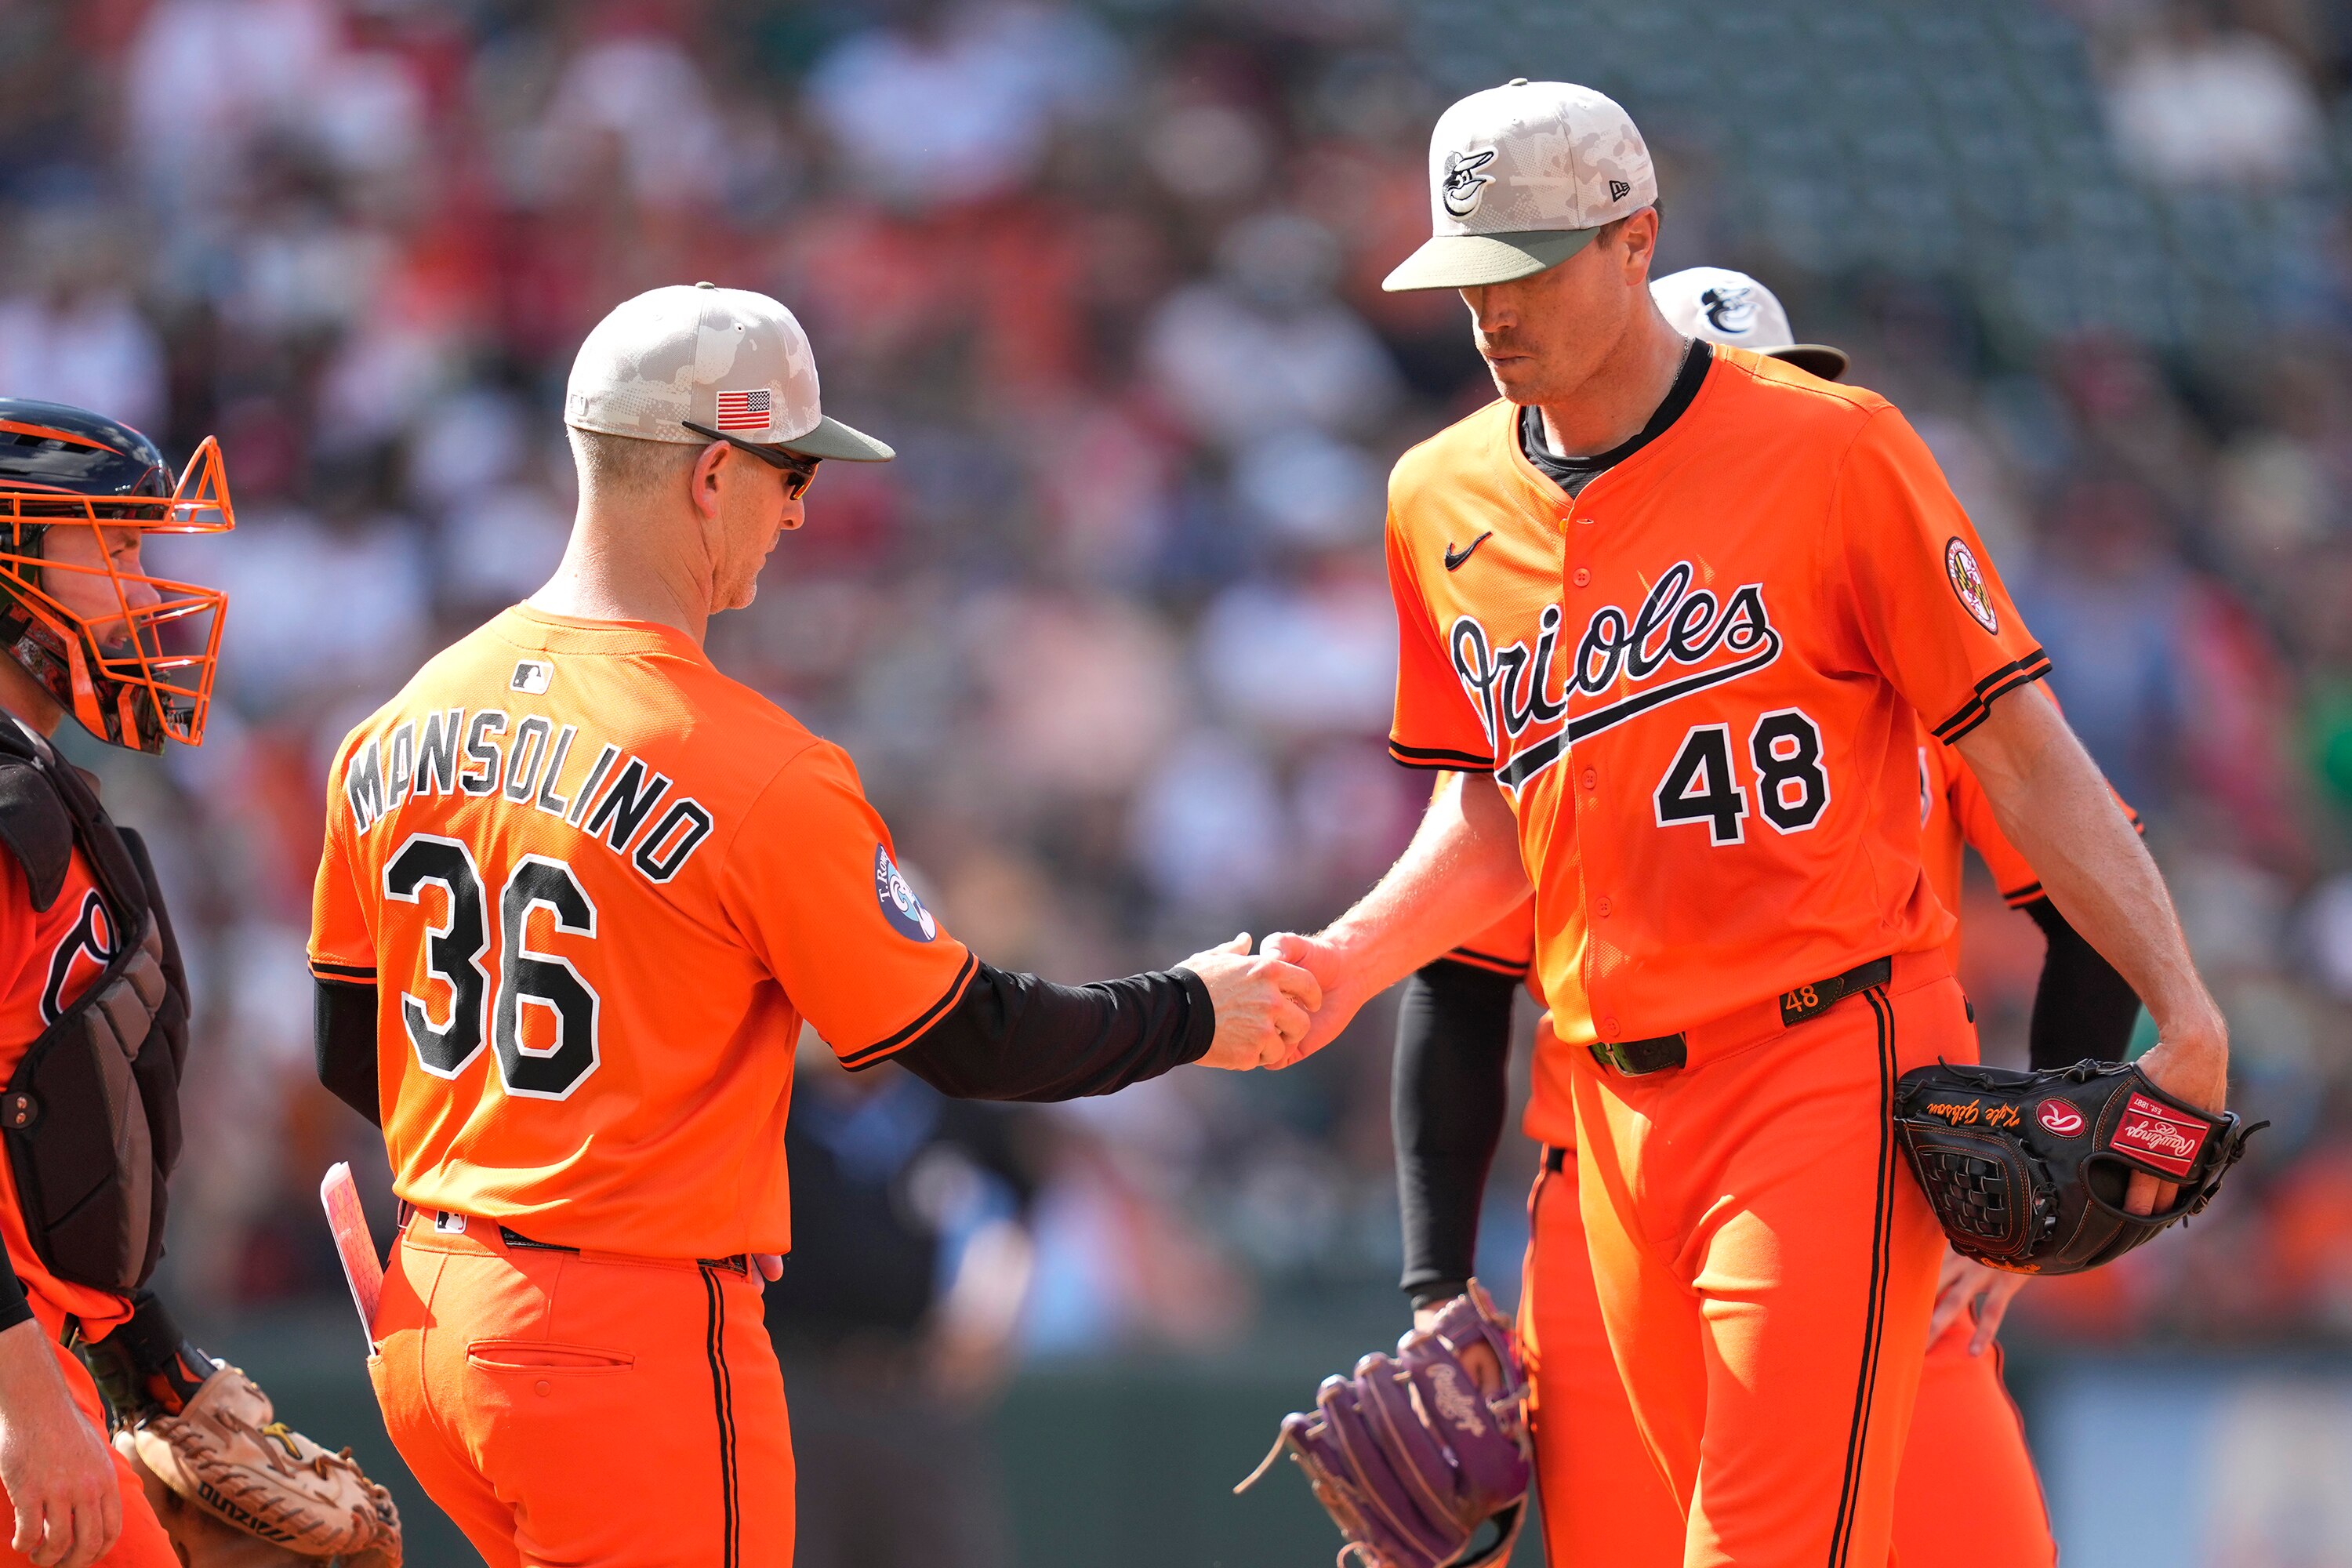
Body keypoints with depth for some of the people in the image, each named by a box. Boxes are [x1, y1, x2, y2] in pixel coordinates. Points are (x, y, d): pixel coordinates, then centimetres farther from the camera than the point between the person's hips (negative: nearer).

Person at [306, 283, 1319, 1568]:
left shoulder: (401, 730, 5)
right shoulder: (758, 774, -16)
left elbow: (349, 1053, 14)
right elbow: (968, 1040, -8)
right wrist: (1193, 1013, 7)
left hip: (424, 1320, 8)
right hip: (635, 1349, -8)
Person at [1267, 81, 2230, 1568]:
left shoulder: (1832, 449, -6)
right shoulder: (1442, 503, 10)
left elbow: (2024, 752, -5)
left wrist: (2187, 1021, -11)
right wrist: (1347, 963, 0)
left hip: (1834, 1068, -6)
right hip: (1618, 1100, 6)